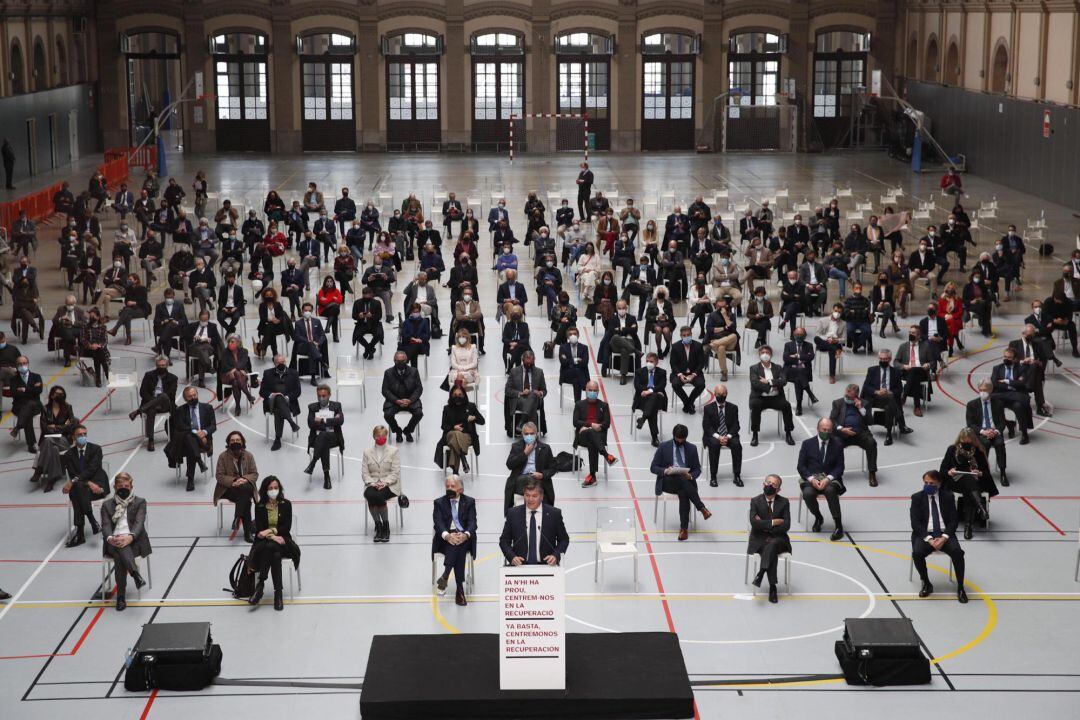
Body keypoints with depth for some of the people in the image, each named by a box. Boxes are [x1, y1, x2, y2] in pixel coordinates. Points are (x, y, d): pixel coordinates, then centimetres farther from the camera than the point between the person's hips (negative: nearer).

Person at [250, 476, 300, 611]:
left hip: (282, 540, 0)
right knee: (275, 555, -35)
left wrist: (271, 531, -16)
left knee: (272, 548, -36)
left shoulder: (286, 504, 3)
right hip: (264, 541, 0)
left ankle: (260, 585, -30)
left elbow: (287, 527, -3)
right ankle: (278, 593, -33)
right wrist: (272, 536, -21)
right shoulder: (260, 507, 4)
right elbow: (259, 530, -3)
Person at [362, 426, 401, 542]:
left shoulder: (393, 451, 6)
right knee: (370, 495, -34)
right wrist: (372, 483, -13)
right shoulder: (367, 452, 12)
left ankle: (386, 526, -16)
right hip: (372, 484, 2)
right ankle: (378, 526, -19)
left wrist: (385, 482, -18)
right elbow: (364, 472, 6)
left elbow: (395, 472, -2)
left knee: (379, 496, -35)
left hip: (389, 485, -2)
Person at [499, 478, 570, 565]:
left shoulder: (554, 513, 4)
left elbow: (564, 539, 12)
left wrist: (556, 556, -7)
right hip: (520, 564, 0)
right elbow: (504, 540, 11)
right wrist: (512, 557, -8)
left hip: (545, 564, 0)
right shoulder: (513, 513, 6)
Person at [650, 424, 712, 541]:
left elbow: (697, 469, 10)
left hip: (686, 481, 1)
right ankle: (701, 508, -36)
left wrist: (691, 476, -14)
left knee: (683, 493, -35)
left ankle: (684, 528, -34)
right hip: (668, 481, -1)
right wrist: (665, 471, -20)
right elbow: (653, 467, 1)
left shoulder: (692, 448, 8)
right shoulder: (663, 447, 2)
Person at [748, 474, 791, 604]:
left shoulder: (784, 502, 4)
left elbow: (786, 526, -5)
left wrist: (764, 525, -11)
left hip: (778, 538, 1)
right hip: (759, 540, -1)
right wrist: (772, 522, -14)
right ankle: (772, 586, -30)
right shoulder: (755, 501, 2)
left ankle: (761, 573, -38)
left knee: (772, 545, -36)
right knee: (772, 553, -32)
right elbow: (754, 522, -11)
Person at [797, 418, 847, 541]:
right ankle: (818, 517, -1)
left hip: (830, 478, -1)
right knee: (808, 493, -33)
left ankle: (838, 525, -27)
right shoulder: (807, 444, 7)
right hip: (811, 478, 1)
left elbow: (840, 467, 3)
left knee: (830, 490, -37)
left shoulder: (837, 445, 6)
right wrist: (811, 479, -15)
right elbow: (801, 466, 3)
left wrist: (828, 479, -16)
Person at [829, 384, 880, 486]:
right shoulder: (838, 403, 12)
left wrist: (861, 408, -8)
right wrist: (841, 429, -13)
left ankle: (872, 473, -22)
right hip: (843, 433, 0)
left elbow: (869, 422, 4)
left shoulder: (863, 404, 12)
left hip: (860, 433, 0)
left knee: (872, 442, -29)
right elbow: (831, 420, 4)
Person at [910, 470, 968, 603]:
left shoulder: (948, 497, 7)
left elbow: (954, 521, 2)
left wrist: (944, 537, -15)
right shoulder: (917, 498, 4)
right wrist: (929, 539, -17)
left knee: (958, 552, -28)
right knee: (917, 553, -31)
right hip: (925, 535, 0)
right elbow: (915, 523, -3)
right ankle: (926, 584, -8)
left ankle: (960, 587, -15)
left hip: (944, 534, 1)